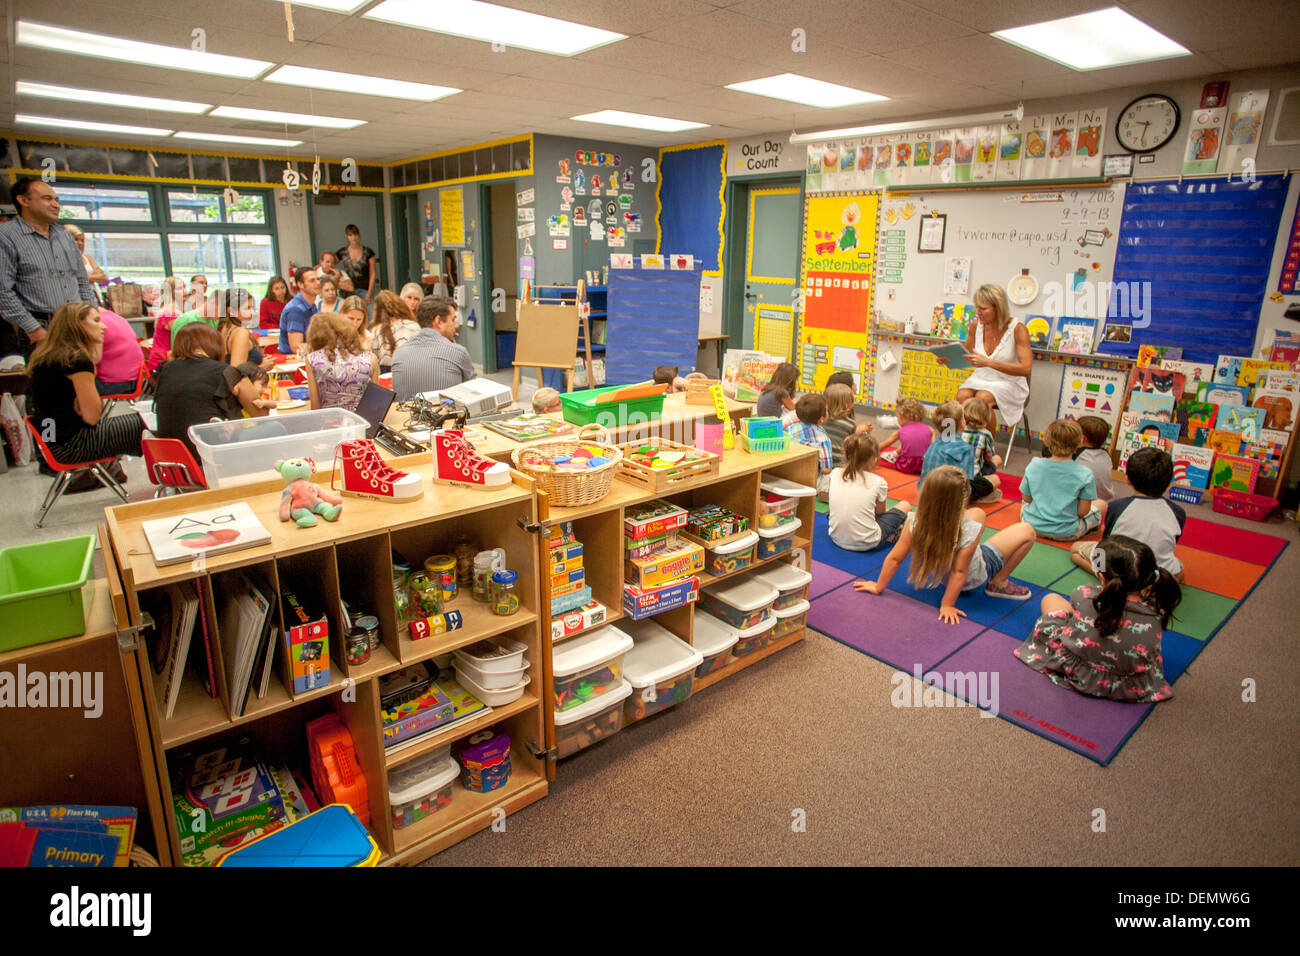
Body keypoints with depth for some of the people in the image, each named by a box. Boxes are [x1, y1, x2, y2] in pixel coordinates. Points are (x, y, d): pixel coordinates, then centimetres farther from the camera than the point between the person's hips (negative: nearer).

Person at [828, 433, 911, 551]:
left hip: (836, 538, 4)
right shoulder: (878, 482, -9)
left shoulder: (835, 473, -1)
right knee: (905, 505, 15)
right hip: (866, 544, -4)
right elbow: (880, 512, 8)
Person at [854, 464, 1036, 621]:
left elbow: (894, 559, -22)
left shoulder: (915, 522, -30)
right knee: (1026, 531, 6)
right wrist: (947, 605, -17)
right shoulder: (969, 530, -38)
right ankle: (999, 584, 17)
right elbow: (959, 571, -28)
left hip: (943, 575, 4)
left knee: (976, 514, 20)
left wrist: (878, 587, -9)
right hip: (974, 577, -4)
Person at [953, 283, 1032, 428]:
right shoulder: (976, 326, -1)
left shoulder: (1017, 328, -15)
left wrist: (988, 362, -30)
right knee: (962, 396, -28)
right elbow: (966, 354, 17)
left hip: (1009, 383, -4)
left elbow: (1025, 368, -22)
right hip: (980, 378, 4)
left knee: (982, 398, -33)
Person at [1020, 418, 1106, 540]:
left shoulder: (1033, 467, -10)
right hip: (1065, 534, -1)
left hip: (1033, 526, 2)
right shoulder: (1084, 475, -17)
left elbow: (1026, 498, 1)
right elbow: (1082, 512, -12)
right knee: (1101, 504, 23)